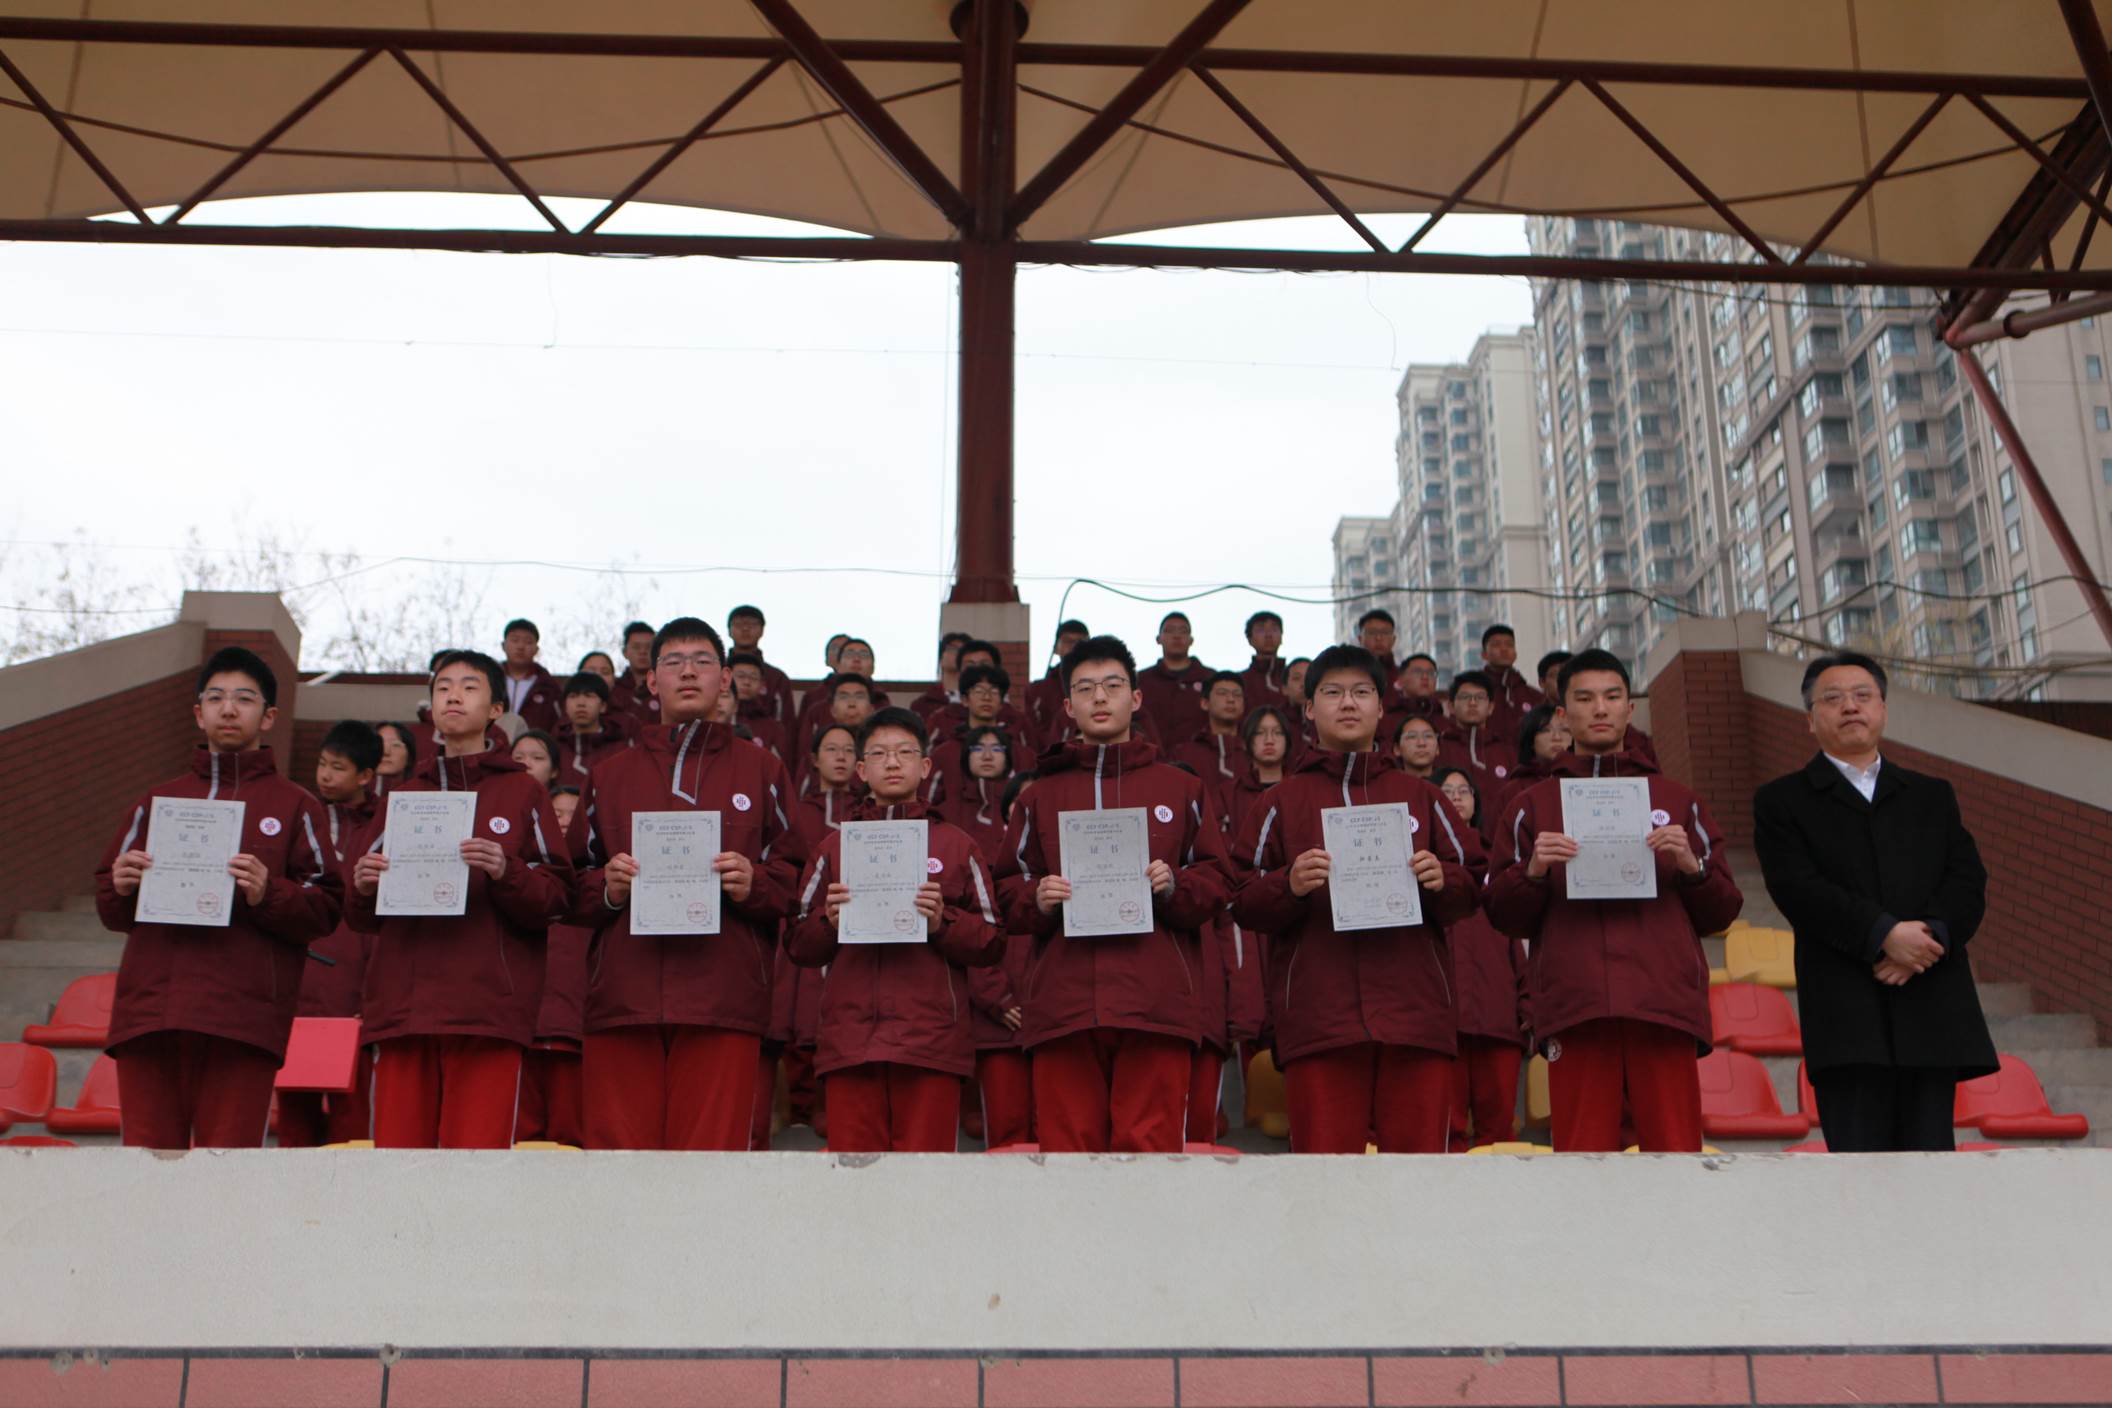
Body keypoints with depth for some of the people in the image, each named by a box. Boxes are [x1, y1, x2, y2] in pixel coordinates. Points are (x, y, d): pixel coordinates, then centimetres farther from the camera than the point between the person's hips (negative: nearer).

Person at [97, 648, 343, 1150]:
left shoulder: (295, 806, 12)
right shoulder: (156, 801, 23)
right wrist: (120, 887, 1)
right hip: (147, 1008, 3)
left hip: (242, 1016, -3)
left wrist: (268, 894, -14)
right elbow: (110, 910, 23)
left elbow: (326, 908, 3)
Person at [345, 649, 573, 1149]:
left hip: (488, 1005, -3)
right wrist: (363, 888, -2)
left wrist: (506, 872, -17)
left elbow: (556, 897, 2)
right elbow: (364, 919, 20)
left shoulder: (522, 792, 11)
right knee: (396, 1148, 0)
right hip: (401, 1002, 4)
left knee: (477, 1147, -8)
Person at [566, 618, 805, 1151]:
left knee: (713, 1148, -6)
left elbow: (795, 876, 10)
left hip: (723, 1002, -2)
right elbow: (573, 890, 18)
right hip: (621, 996, 2)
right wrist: (607, 888, -3)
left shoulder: (761, 771, 16)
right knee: (618, 1146, -3)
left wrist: (754, 884, -10)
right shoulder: (609, 776, 21)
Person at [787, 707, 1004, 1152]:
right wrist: (830, 921, -5)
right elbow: (798, 945, 15)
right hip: (849, 1040, 1)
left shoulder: (956, 845, 14)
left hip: (931, 1037, -1)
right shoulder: (835, 847, 18)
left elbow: (992, 942, 9)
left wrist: (943, 923, -9)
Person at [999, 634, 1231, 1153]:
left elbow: (1216, 880, 11)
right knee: (1067, 1145, -1)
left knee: (1150, 1144, -5)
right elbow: (1010, 892, 17)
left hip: (1156, 1004, -1)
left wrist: (1174, 887, -9)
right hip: (1063, 1004, 1)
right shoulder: (1040, 796, 19)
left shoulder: (1180, 788, 16)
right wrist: (1037, 900, -5)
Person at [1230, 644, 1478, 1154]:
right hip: (1317, 1013, -1)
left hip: (1415, 1011, 2)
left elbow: (1471, 888, 15)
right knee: (1324, 1155, -5)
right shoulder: (1283, 801, 14)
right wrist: (1289, 886, -13)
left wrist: (1442, 881, -6)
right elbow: (1243, 904, 6)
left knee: (1419, 1152, -1)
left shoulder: (1420, 796, 19)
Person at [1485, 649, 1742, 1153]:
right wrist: (1533, 871, -9)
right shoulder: (1532, 805, 16)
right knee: (1582, 1153, -3)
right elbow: (1505, 918, 10)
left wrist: (1692, 866, -5)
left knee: (1676, 1152, -3)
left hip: (1665, 1001, 1)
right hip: (1574, 1005, 0)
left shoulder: (1677, 800, 19)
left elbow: (1720, 914, 14)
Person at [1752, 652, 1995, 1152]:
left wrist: (1932, 935, -13)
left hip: (1932, 1007, 3)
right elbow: (1797, 888, -6)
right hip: (1846, 1013, -3)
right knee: (1858, 1153, -8)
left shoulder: (1933, 796, 21)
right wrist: (1885, 933, -17)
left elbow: (1969, 883, 7)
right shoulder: (1782, 801, 10)